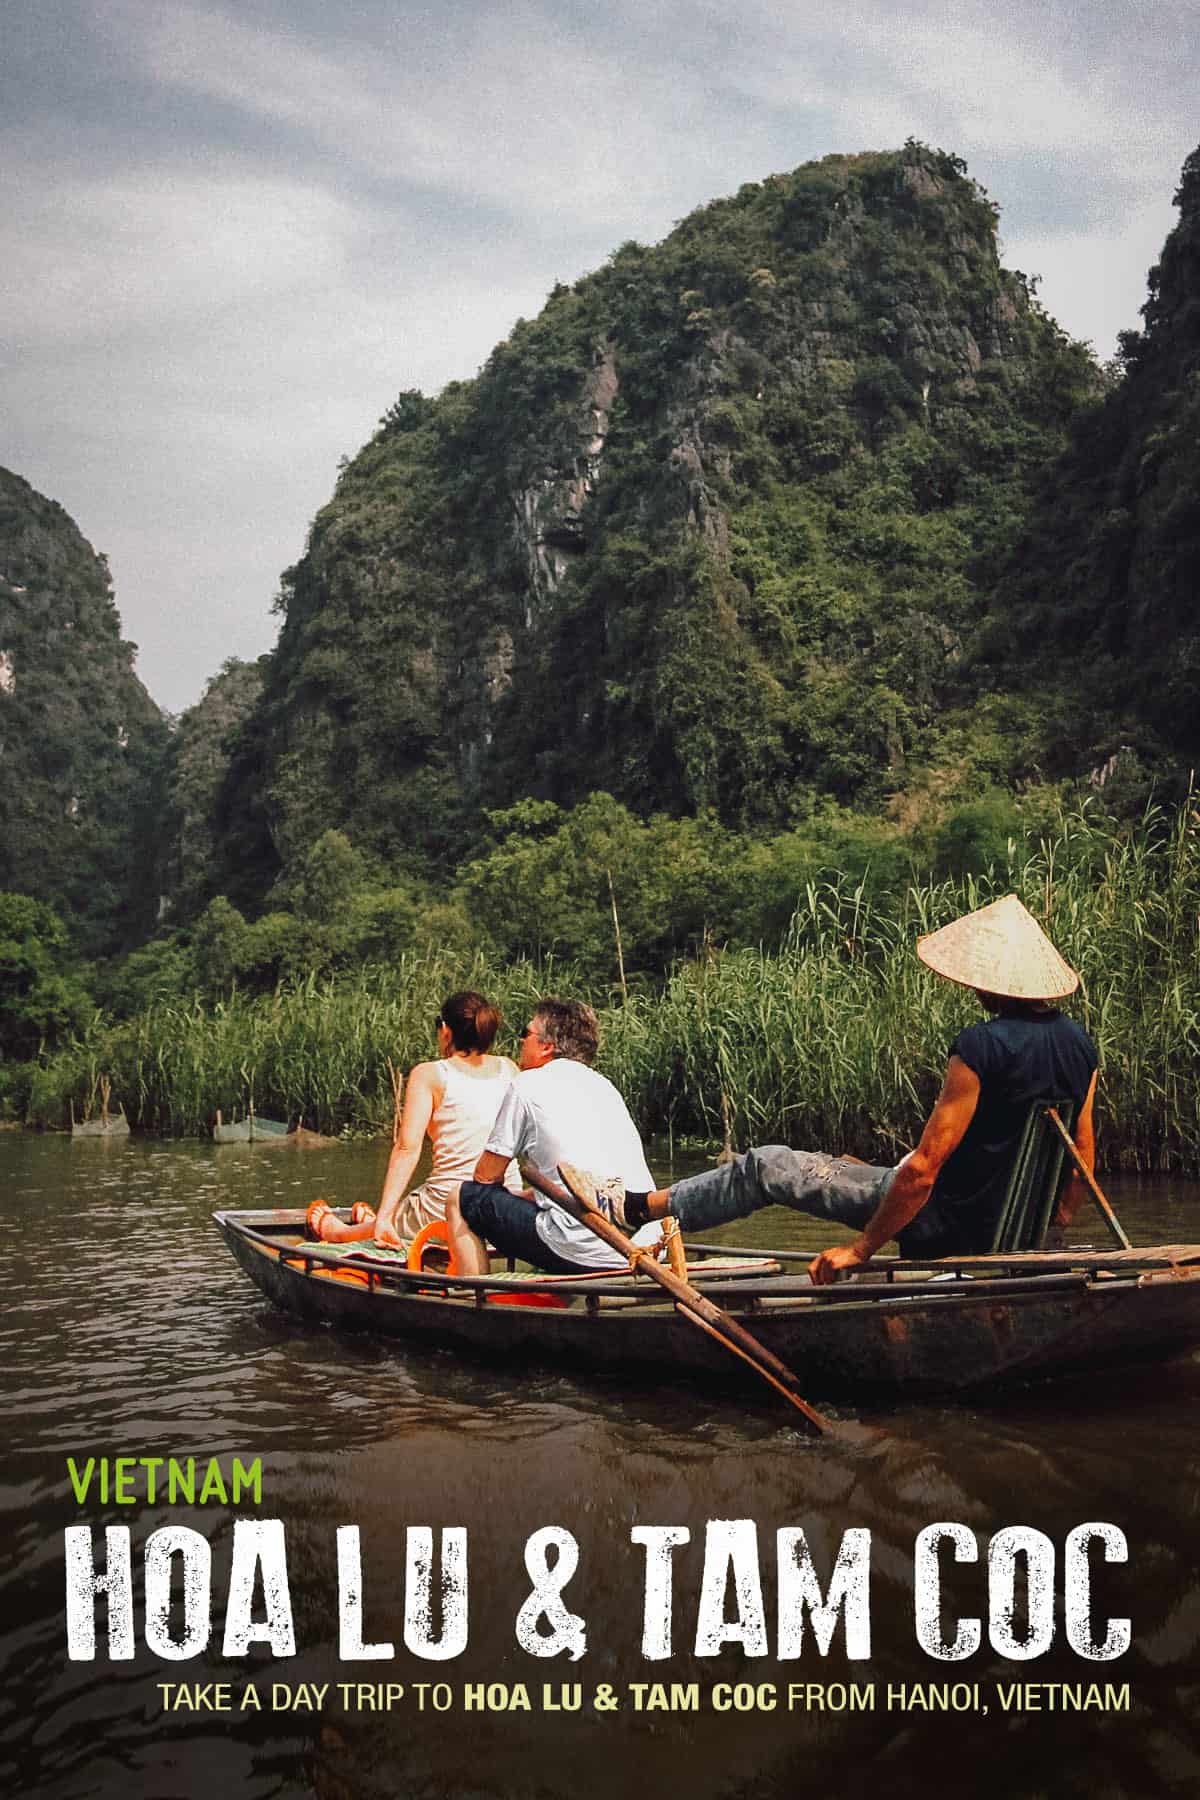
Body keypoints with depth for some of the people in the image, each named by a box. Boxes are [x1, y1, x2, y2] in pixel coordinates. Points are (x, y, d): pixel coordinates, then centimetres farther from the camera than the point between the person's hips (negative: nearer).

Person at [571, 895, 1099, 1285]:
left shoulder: (980, 1048, -23)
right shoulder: (1080, 1044, 0)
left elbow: (924, 1167, -22)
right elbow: (1084, 1157, 9)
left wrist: (861, 1247, -13)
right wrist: (1051, 1223, 25)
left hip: (949, 1223, -7)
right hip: (1011, 1229, 8)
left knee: (768, 1167, 3)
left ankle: (637, 1207, 18)